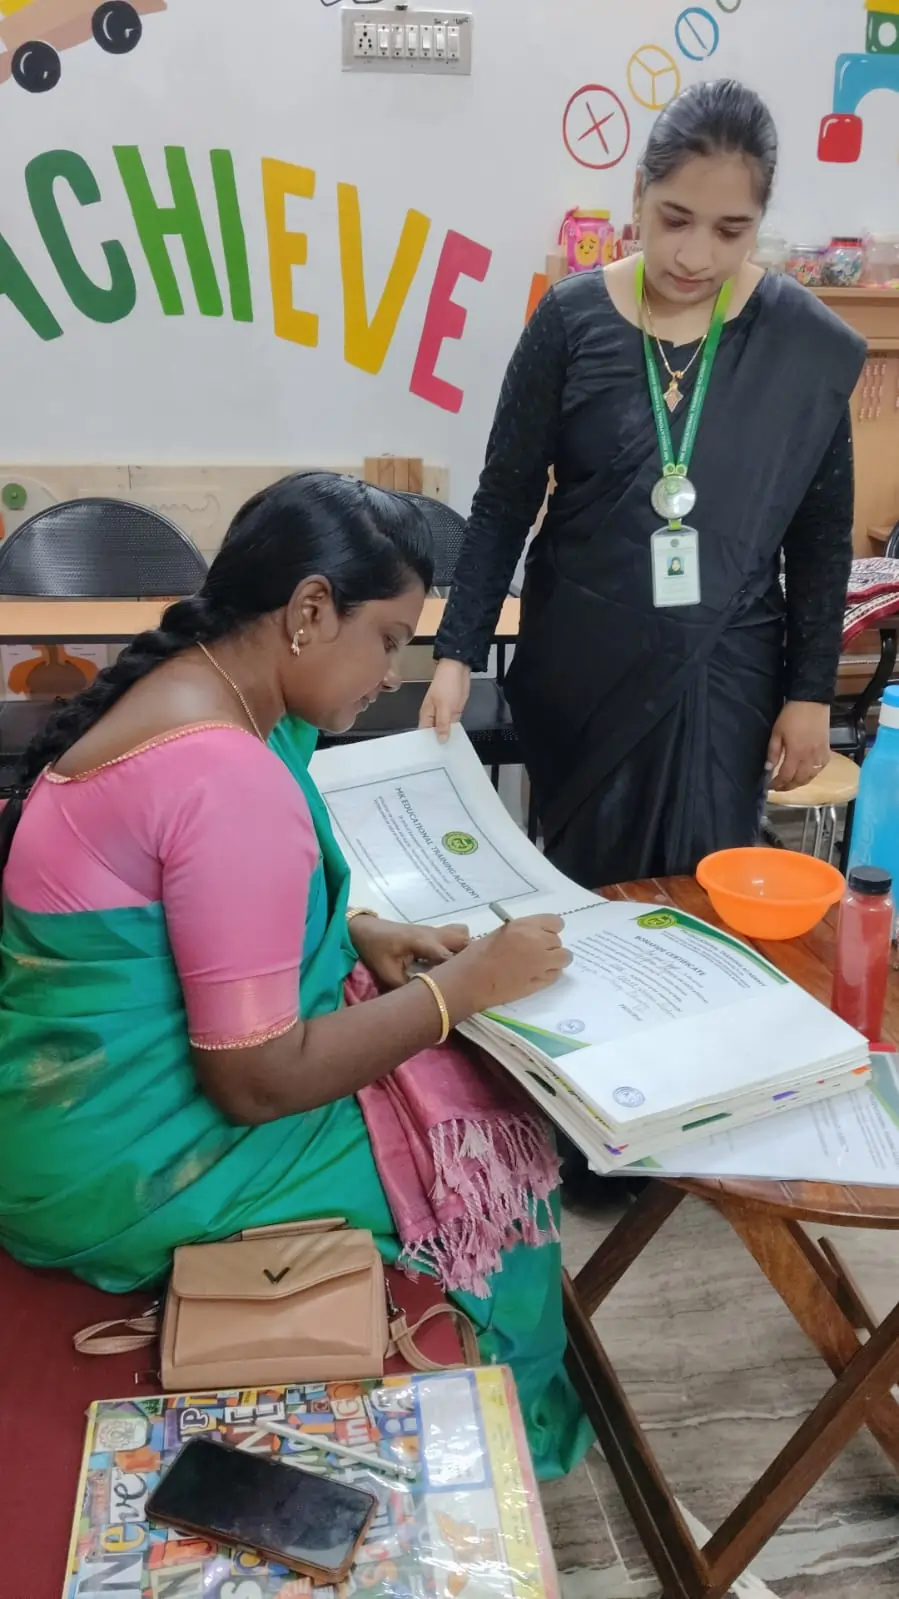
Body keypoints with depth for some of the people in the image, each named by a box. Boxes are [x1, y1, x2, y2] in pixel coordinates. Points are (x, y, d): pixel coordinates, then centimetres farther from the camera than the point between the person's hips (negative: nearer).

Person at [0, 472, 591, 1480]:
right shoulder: (230, 774, -28)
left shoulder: (182, 692, 2)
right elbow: (260, 1083, -25)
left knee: (449, 1084, 14)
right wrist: (464, 985, -16)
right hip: (127, 1161, -9)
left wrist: (362, 938, 2)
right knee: (489, 1146, 4)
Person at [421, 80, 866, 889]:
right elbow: (505, 501, -2)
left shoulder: (806, 343, -4)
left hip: (722, 672, 1)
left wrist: (812, 690, 0)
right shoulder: (573, 320, -6)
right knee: (586, 894, 10)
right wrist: (458, 652, -10)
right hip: (579, 663, 0)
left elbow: (823, 536, 2)